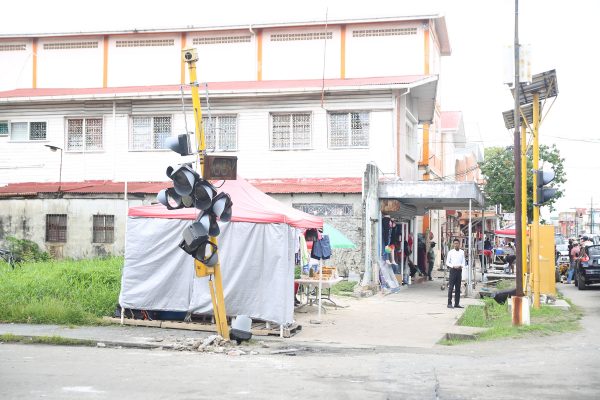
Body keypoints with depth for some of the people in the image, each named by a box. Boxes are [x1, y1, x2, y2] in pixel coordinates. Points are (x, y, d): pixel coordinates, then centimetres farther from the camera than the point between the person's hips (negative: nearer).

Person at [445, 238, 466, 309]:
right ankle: (449, 303, -4)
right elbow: (447, 263, 1)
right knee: (451, 287, -6)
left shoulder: (462, 252, 7)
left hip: (459, 270, 3)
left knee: (458, 287, 7)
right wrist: (453, 266, -14)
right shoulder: (450, 252, 0)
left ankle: (457, 303, 13)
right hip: (453, 270, -3)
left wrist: (461, 266, -11)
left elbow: (463, 262, 10)